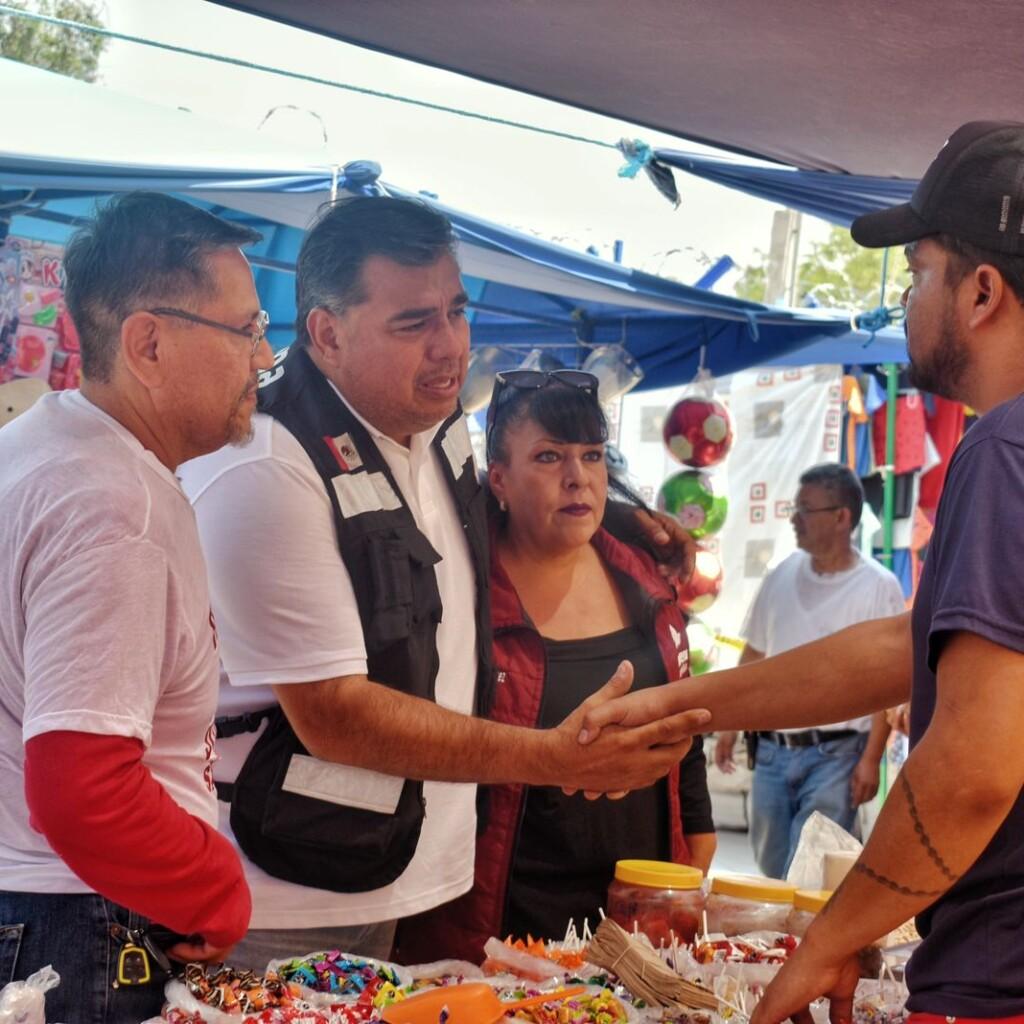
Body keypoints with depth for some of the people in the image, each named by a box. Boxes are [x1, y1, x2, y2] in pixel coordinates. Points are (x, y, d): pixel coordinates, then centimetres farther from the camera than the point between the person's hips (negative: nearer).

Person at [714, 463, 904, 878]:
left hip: (834, 755, -5)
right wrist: (729, 726, 11)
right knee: (770, 869, 12)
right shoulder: (781, 577, 7)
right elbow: (753, 657, 15)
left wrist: (871, 759, -13)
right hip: (772, 750, 5)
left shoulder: (879, 588, -8)